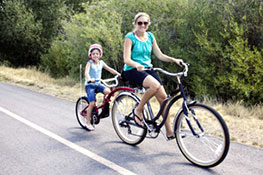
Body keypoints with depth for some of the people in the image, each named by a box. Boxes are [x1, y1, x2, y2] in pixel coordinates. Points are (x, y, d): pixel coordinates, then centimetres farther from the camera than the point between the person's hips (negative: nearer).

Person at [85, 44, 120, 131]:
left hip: (98, 84, 5)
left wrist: (118, 74, -10)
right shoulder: (89, 63, -9)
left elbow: (110, 69, 4)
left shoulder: (101, 63, 5)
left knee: (108, 91, -24)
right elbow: (86, 72, -25)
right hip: (90, 85, -4)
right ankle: (88, 123, 1)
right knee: (92, 103, -12)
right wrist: (89, 79, -45)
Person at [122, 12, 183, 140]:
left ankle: (169, 132, -2)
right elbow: (127, 59, -15)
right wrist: (137, 65, -36)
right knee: (155, 85, -34)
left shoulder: (150, 36, 11)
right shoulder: (130, 37, -6)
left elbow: (159, 55, 11)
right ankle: (138, 110, -12)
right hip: (132, 71, -6)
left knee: (163, 97, -10)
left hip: (147, 69, 6)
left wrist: (174, 60, -5)